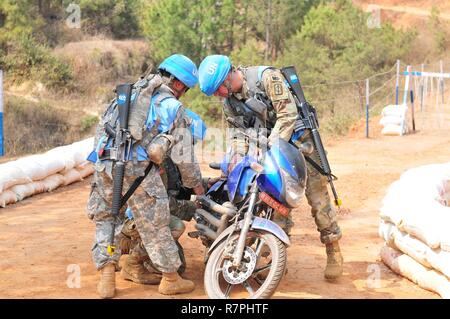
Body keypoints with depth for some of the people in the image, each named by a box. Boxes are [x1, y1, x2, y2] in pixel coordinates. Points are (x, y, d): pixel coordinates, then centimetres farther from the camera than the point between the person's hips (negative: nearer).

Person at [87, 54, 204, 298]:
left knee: (105, 218, 18)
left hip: (105, 165, 5)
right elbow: (184, 154, 9)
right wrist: (196, 184, 21)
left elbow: (101, 126, 23)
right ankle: (170, 279, 19)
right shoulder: (174, 108, 8)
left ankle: (106, 278, 11)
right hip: (137, 170, -4)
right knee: (154, 225, 7)